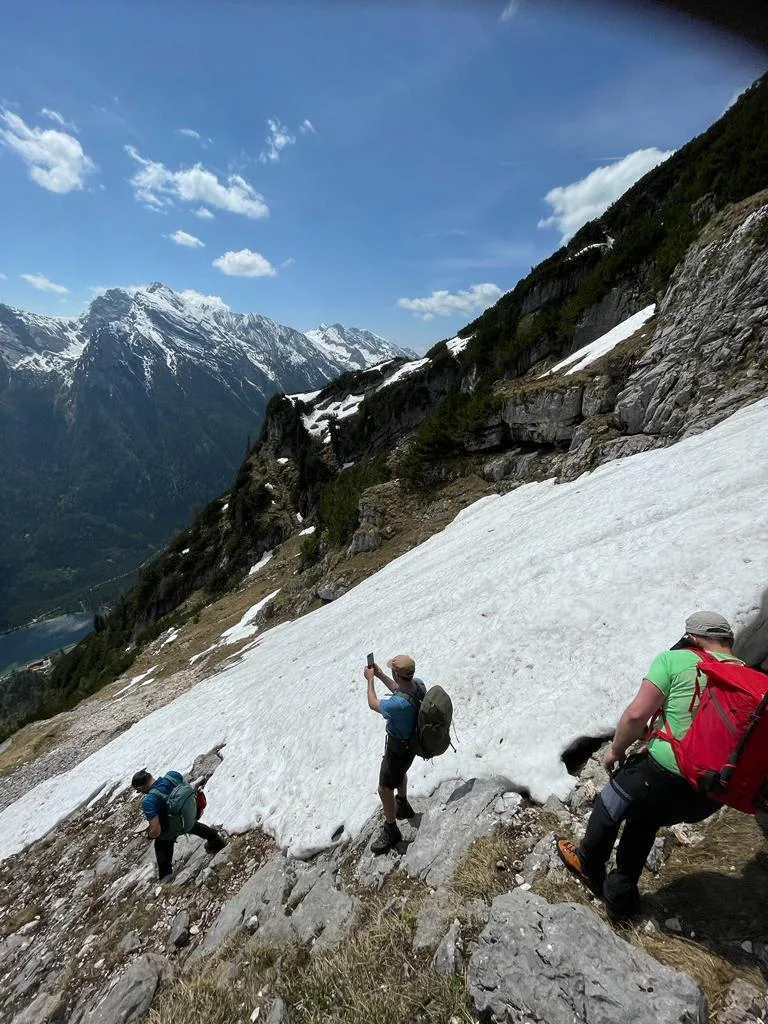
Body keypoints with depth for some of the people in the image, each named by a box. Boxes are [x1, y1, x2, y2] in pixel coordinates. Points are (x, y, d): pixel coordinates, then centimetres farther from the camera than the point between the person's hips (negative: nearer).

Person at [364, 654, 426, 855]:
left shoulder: (399, 704, -43)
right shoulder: (419, 684, -20)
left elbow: (373, 704, -22)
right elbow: (399, 690, 5)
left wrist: (370, 680, -9)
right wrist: (380, 675, 2)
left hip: (399, 748, -8)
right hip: (412, 740, 8)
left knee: (385, 789, 13)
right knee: (399, 772, 34)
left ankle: (390, 831, 33)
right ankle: (402, 806, 58)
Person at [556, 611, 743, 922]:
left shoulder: (675, 659, -8)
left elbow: (637, 714, -14)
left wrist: (616, 749, 3)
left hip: (664, 776, -5)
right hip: (711, 796, 6)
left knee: (609, 807, 24)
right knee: (646, 817, 31)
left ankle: (588, 865, 46)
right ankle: (620, 895, 39)